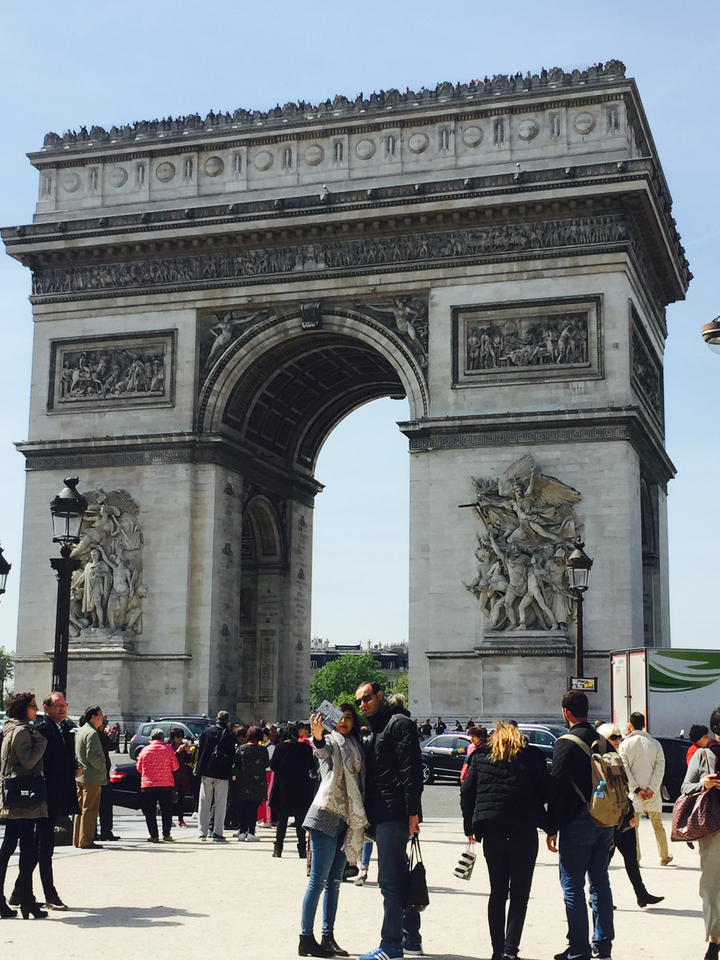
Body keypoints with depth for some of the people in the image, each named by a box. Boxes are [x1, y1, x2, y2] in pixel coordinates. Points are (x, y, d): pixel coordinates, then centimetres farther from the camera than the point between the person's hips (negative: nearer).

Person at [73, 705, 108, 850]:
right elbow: (92, 756, -22)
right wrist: (102, 768, -11)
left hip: (80, 776, 10)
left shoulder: (80, 732, 17)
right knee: (90, 810, -6)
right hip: (92, 778, -10)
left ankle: (77, 839, 18)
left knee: (80, 809, 13)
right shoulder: (91, 733, -14)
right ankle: (86, 840, -5)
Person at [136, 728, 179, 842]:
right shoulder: (168, 749, -2)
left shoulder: (145, 750, 0)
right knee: (166, 811, 10)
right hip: (166, 785, 1)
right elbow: (175, 766, 4)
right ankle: (166, 834, 11)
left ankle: (154, 836, 1)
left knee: (150, 812, 4)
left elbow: (139, 768, 9)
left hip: (148, 785, -1)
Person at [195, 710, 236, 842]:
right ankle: (217, 832, -1)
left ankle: (202, 832, 8)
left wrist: (198, 770, 9)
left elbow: (200, 751, 4)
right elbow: (232, 756, -5)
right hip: (222, 774, -2)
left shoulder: (206, 731, 2)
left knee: (204, 803, 8)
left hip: (206, 772, 2)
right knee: (220, 803, 3)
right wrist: (230, 772, 3)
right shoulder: (230, 735, -4)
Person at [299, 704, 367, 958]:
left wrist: (359, 821, 12)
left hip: (347, 820, 7)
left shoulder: (355, 747, 17)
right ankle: (306, 938, -6)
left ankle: (328, 937, 17)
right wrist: (317, 735, -50)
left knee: (334, 882, 11)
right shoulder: (330, 741, -2)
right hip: (327, 815, -7)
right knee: (318, 880, -8)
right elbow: (323, 749, -27)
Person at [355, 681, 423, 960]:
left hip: (394, 814, -10)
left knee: (390, 879, -10)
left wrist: (412, 811, -22)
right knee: (398, 878, 14)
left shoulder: (398, 723, -7)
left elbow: (411, 769, -16)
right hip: (381, 815, 10)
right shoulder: (376, 730, 22)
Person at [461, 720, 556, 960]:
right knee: (519, 895, 6)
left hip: (492, 832, 2)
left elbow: (467, 792, 5)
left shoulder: (480, 757, 7)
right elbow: (548, 791, -3)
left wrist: (470, 827, 12)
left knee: (497, 893, 13)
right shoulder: (531, 756, 0)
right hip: (524, 832, -2)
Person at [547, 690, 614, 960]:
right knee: (600, 884, 13)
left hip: (577, 823, -7)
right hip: (604, 822, 7)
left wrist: (552, 829, -9)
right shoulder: (602, 741, 9)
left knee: (573, 886, -1)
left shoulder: (566, 743, -12)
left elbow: (557, 788, -14)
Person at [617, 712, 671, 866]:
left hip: (633, 791, -2)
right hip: (653, 792, 2)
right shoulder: (655, 743, 3)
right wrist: (652, 788, -8)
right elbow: (660, 768, -4)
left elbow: (625, 770, -8)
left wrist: (637, 789, -8)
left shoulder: (624, 744, -2)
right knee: (658, 825, 14)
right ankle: (664, 857, 20)